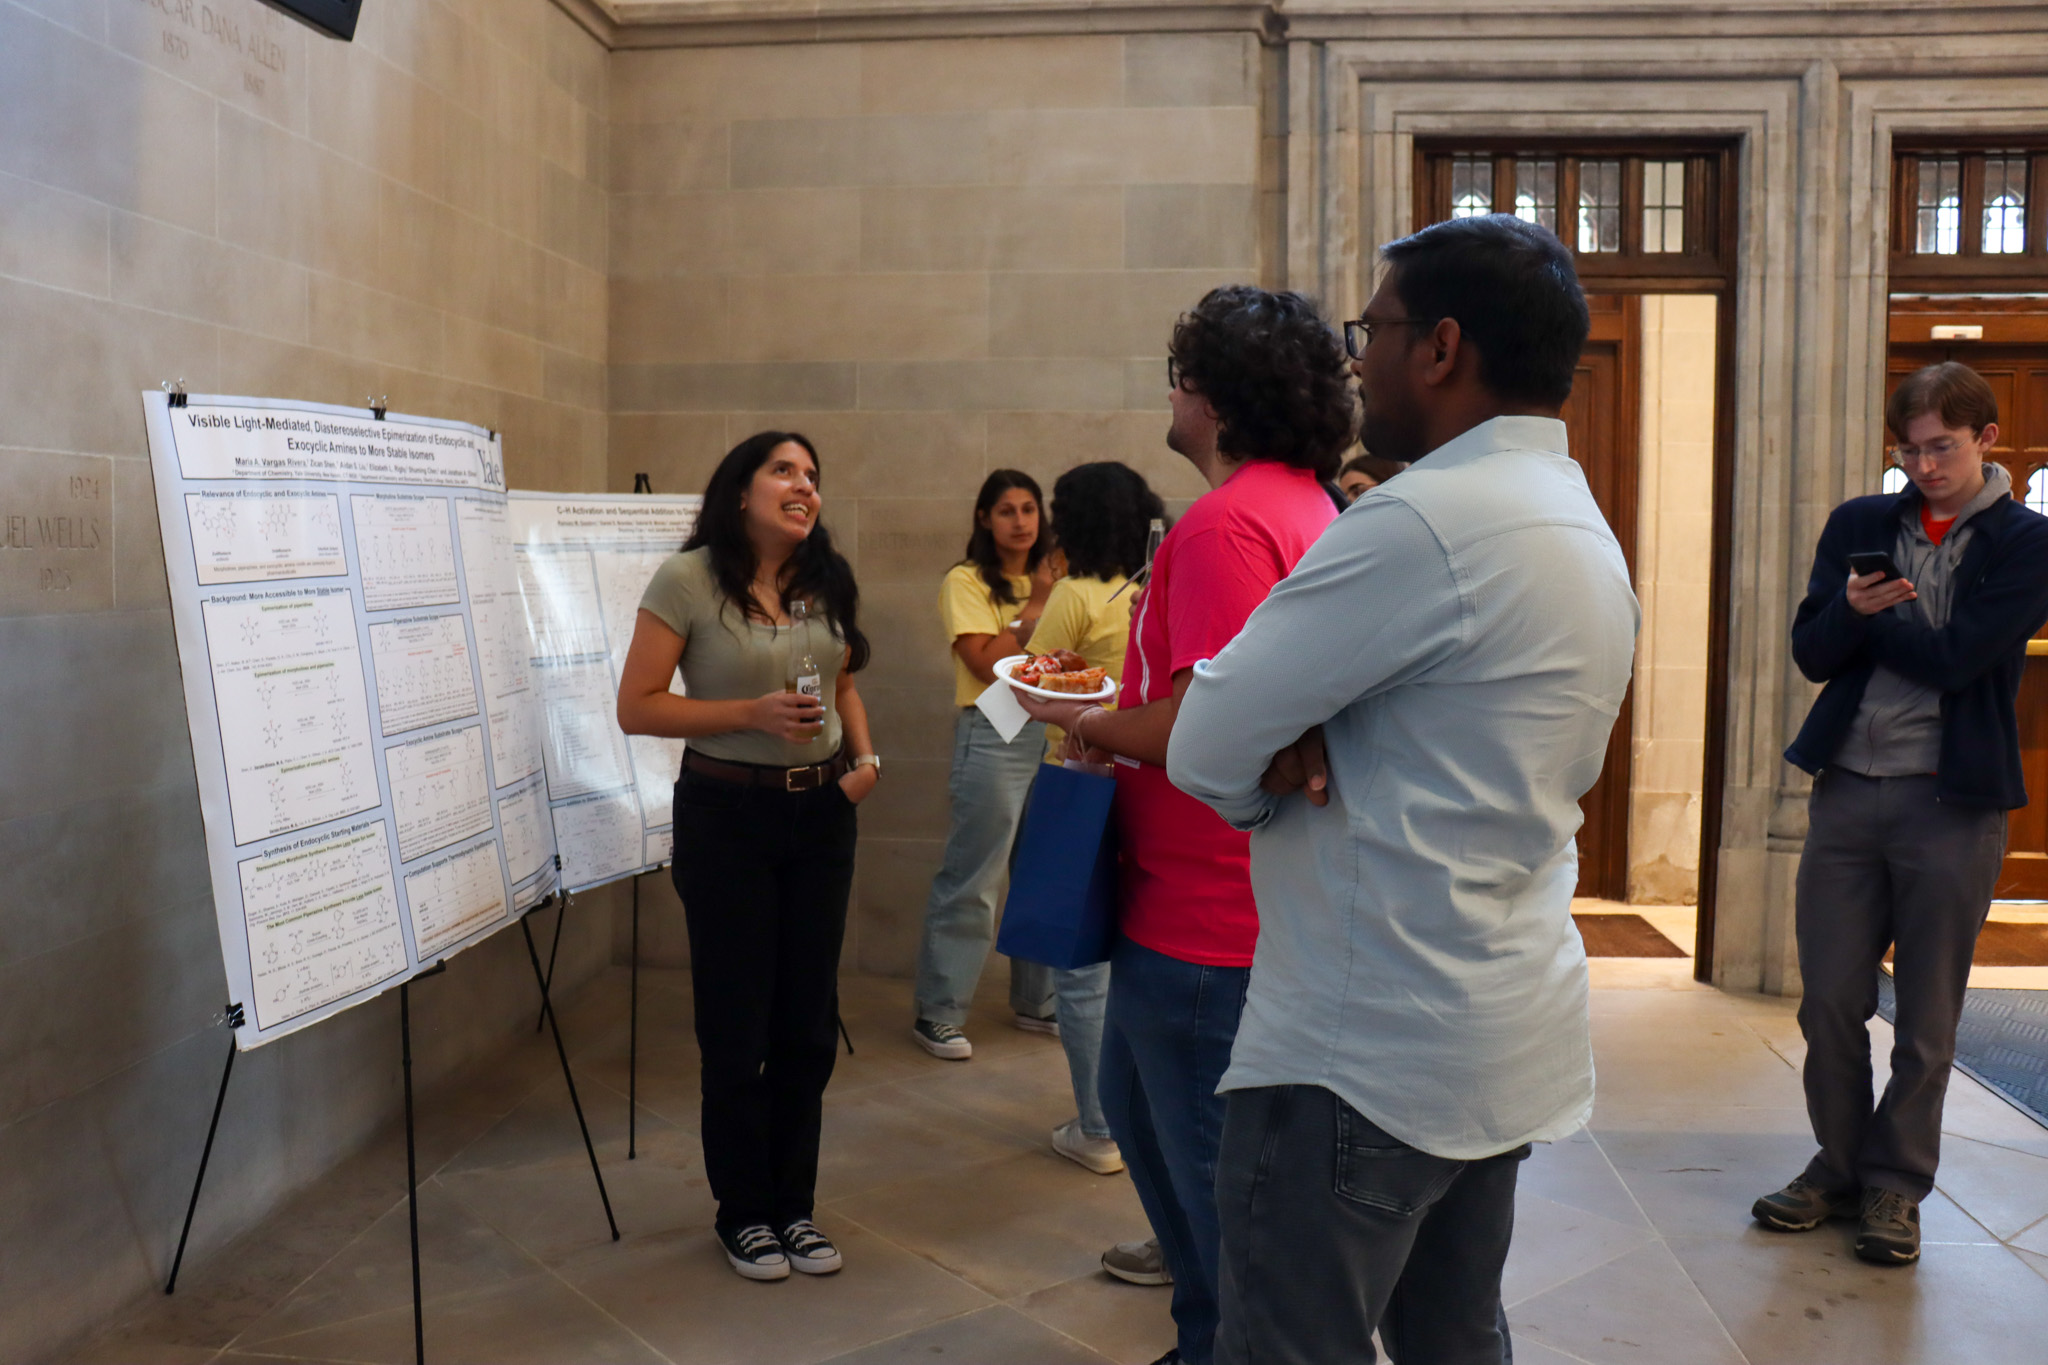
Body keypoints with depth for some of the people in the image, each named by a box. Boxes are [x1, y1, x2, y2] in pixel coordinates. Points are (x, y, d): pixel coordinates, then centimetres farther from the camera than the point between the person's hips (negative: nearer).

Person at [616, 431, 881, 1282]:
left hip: (821, 811, 5)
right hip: (726, 813, -5)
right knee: (736, 1023, 5)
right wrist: (752, 715, -21)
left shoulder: (829, 583, 5)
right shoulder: (687, 581, -11)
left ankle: (795, 1204, 28)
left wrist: (865, 756, -2)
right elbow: (636, 708, -11)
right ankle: (744, 1213, 25)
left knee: (808, 1020, 11)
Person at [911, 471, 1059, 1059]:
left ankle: (1036, 1001, 25)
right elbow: (987, 663, -14)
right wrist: (1034, 606, -9)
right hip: (993, 738, -6)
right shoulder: (966, 582, -3)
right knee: (970, 882, -4)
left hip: (1053, 734, 6)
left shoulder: (1049, 580, 16)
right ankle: (938, 1013, 7)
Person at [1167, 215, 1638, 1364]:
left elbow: (1205, 748, -18)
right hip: (1514, 1032, 10)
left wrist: (1270, 772, 3)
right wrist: (1305, 748, -7)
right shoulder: (1585, 528, 13)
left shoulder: (1425, 520, -20)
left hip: (1369, 1053, -10)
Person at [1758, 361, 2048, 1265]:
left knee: (1926, 1021, 7)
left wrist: (1867, 619, -4)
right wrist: (1851, 609, -17)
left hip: (1952, 800, -3)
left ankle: (1895, 1185, 21)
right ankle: (1840, 1165, 24)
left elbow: (1958, 658, -13)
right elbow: (1812, 653, 2)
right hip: (1847, 790, 3)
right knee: (1829, 1002, 7)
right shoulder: (1858, 526, 9)